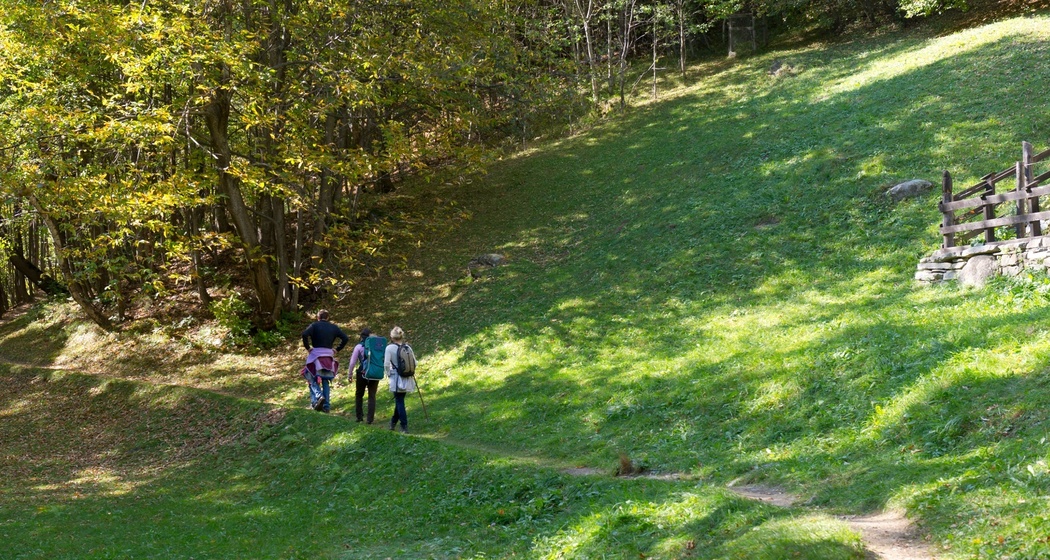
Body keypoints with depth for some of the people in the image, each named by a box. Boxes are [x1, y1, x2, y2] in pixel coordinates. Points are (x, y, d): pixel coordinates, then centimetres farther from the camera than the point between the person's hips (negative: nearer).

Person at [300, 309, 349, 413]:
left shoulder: (315, 325, -1)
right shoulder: (333, 327, 11)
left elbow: (305, 334, -18)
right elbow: (346, 338, 6)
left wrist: (307, 347, -7)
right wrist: (337, 349, 10)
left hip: (316, 354, -4)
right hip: (329, 356, 4)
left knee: (312, 379, 3)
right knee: (326, 381, 11)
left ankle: (318, 395, -24)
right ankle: (326, 405, 6)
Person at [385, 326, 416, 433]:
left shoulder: (389, 348, -10)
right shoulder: (408, 347, 1)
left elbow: (386, 364, -14)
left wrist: (388, 373, 3)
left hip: (396, 378, -4)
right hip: (407, 379, 5)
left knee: (399, 401, 2)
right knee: (399, 400, 19)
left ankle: (404, 427, -1)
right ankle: (393, 422, 33)